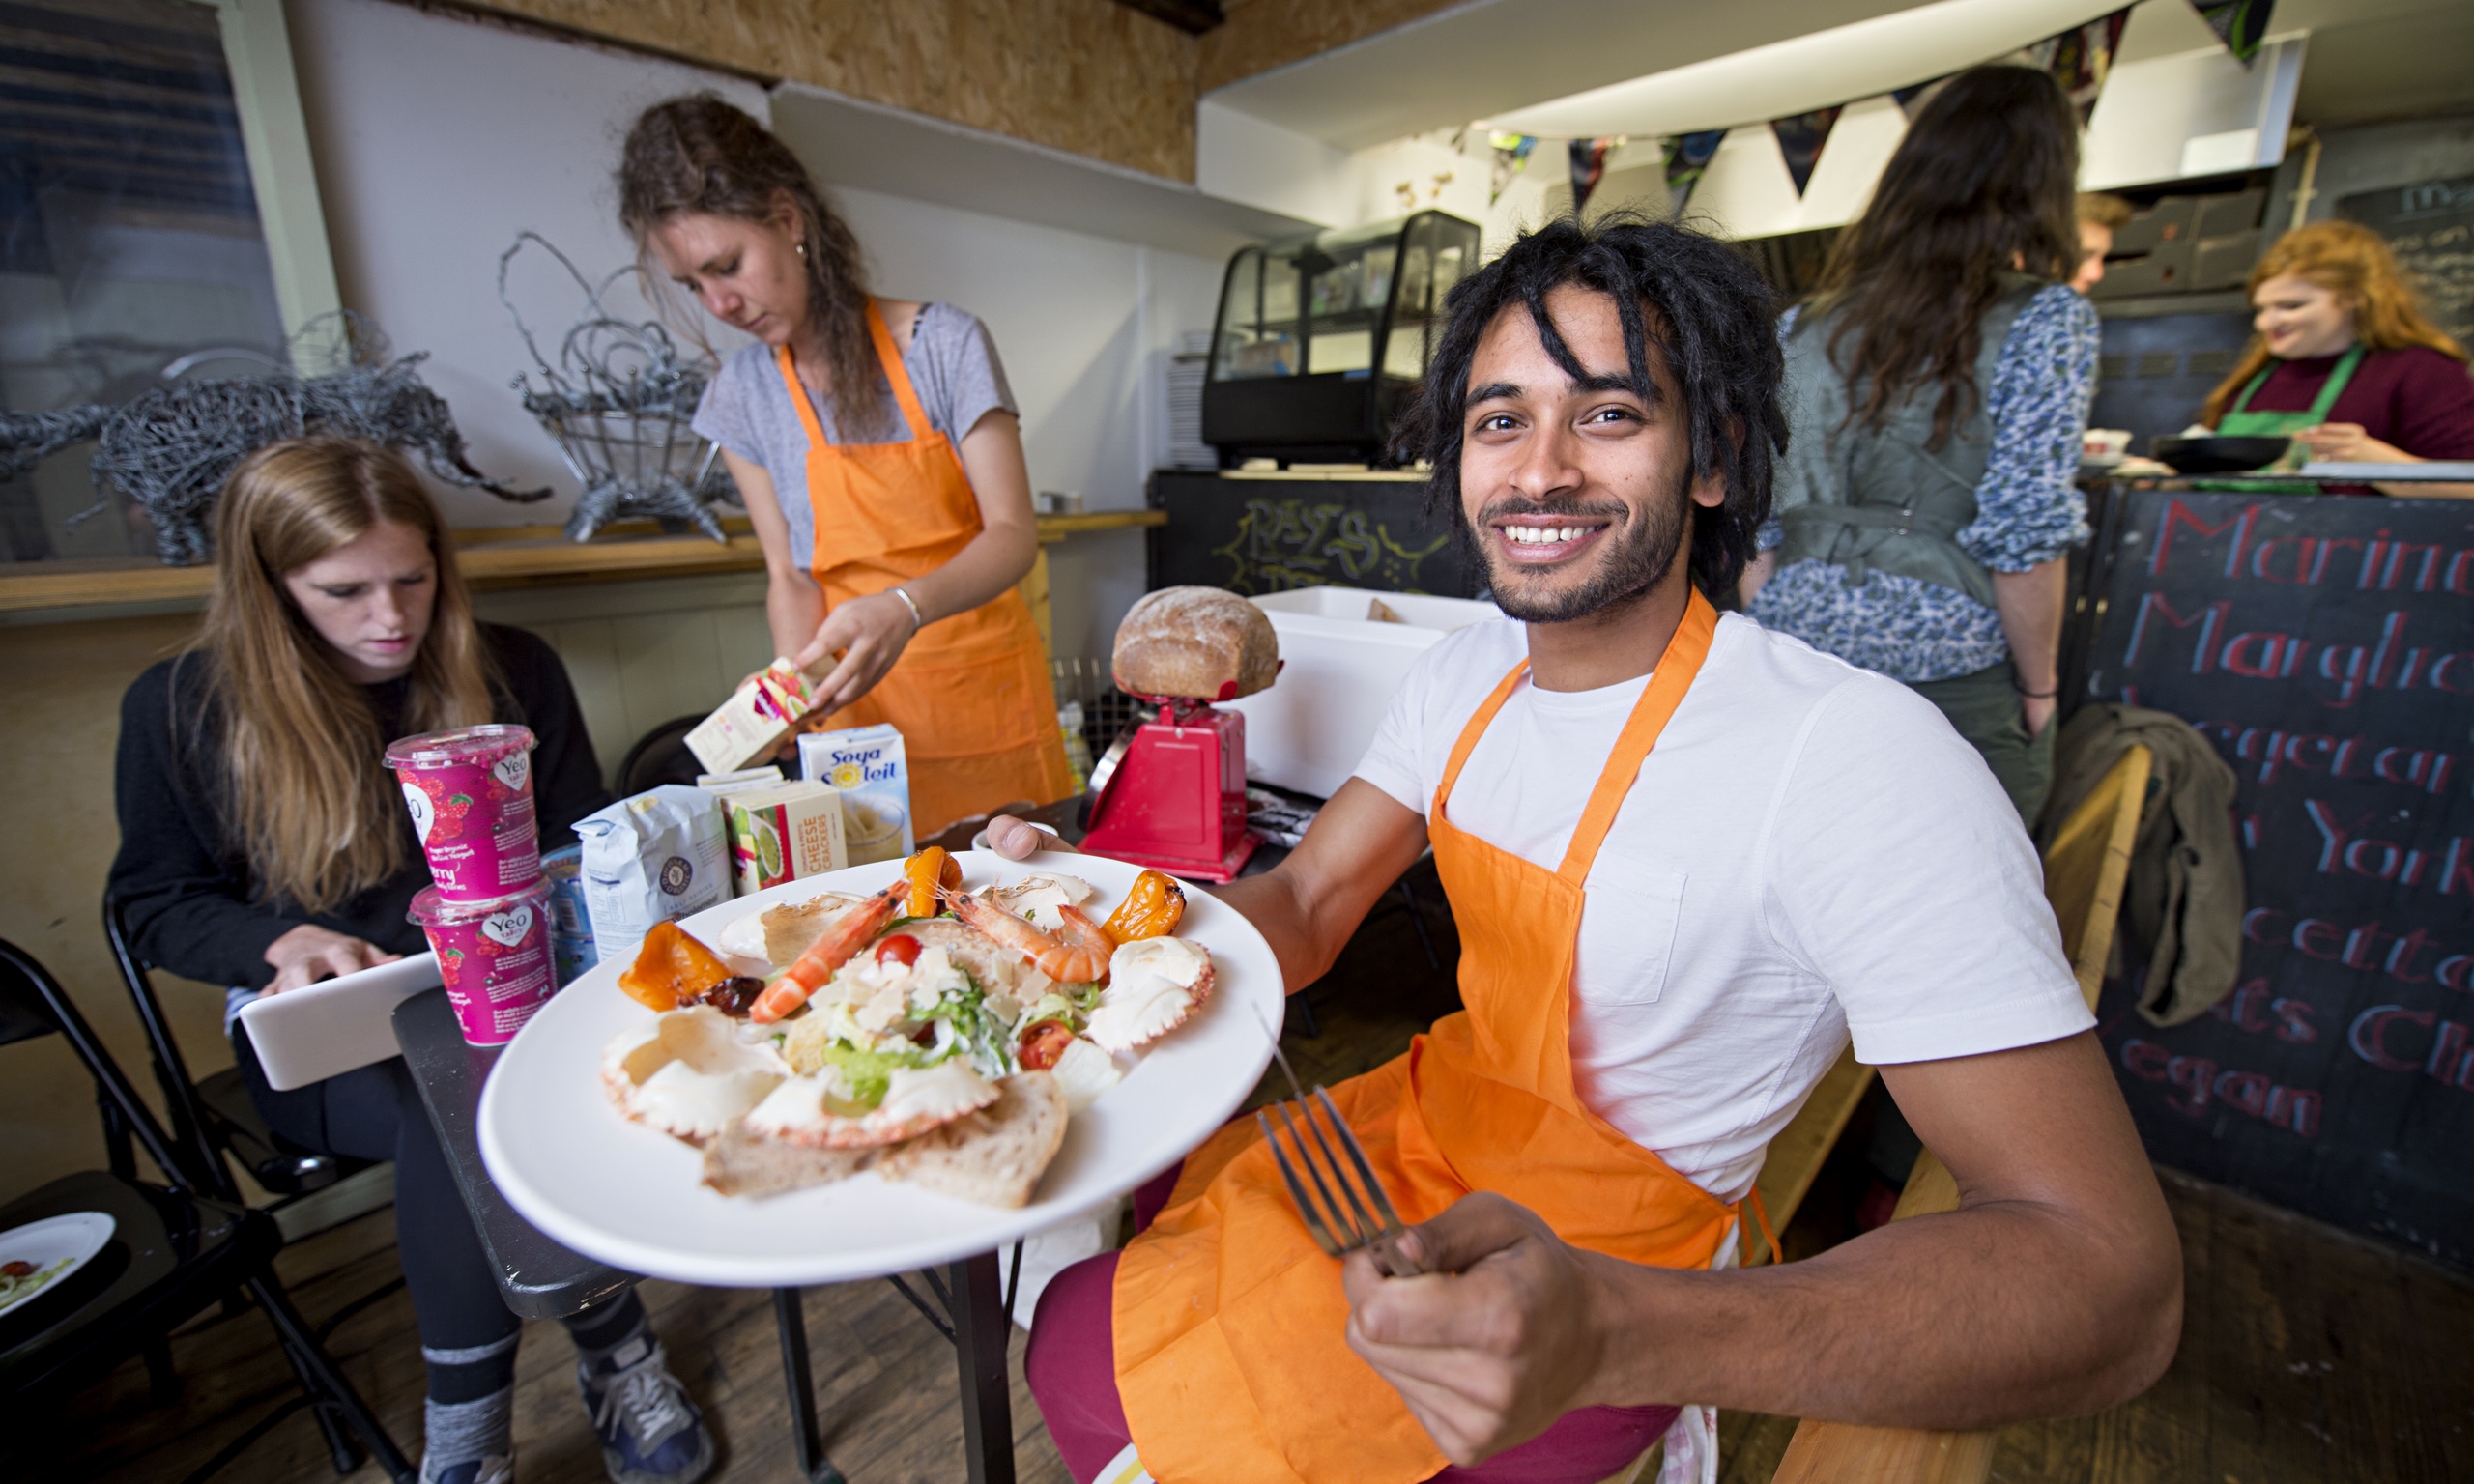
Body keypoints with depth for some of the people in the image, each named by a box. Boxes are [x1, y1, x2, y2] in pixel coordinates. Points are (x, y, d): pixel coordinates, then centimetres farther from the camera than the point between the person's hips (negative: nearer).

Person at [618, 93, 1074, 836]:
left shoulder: (945, 344, -7)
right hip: (868, 707, 2)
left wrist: (907, 606, -30)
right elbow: (789, 578, 2)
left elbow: (1012, 534, -13)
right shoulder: (740, 394, 3)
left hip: (984, 684, -2)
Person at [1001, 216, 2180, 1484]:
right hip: (1432, 1119, 6)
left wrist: (1607, 1330, -42)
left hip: (1598, 1274, -5)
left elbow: (2115, 1280, -27)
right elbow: (1302, 908, -3)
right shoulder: (1464, 675, -4)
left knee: (1087, 1358, 0)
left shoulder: (1856, 758, -27)